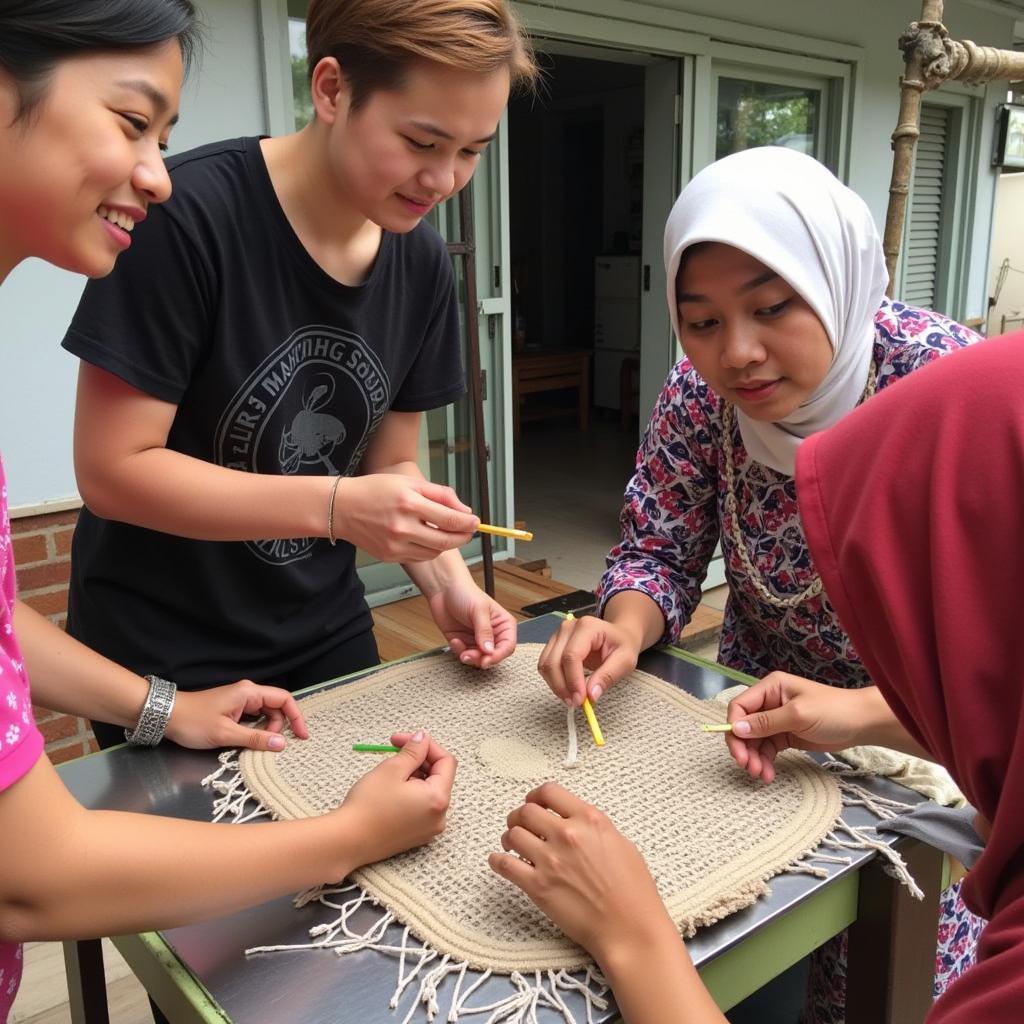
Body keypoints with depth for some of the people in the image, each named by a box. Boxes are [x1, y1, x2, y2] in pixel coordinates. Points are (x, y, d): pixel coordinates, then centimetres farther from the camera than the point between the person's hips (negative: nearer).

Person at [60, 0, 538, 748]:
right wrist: (335, 507, -30)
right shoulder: (188, 216, -23)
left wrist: (446, 579, -14)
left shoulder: (422, 260, -4)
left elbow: (391, 464, 3)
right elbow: (112, 469, -21)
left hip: (327, 636, 6)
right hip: (162, 656, -5)